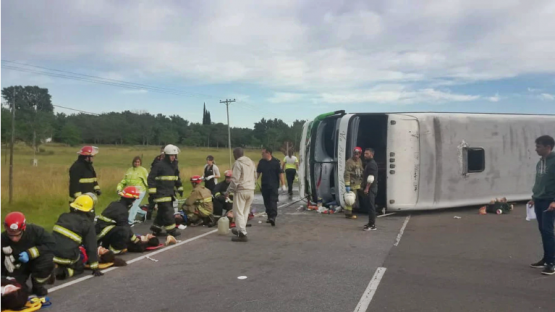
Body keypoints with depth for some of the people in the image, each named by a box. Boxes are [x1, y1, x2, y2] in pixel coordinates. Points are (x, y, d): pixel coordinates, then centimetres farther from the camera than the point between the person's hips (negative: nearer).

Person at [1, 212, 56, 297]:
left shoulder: (34, 230, -27)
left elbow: (51, 244, -27)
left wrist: (30, 253, -33)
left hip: (35, 260, 0)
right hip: (17, 267, 0)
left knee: (47, 259, -33)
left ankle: (37, 287, -6)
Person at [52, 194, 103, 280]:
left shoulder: (63, 216, 12)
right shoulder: (88, 224, -3)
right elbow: (91, 247, -1)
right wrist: (95, 268, 6)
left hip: (51, 253, 5)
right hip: (68, 256, -5)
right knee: (79, 268, 22)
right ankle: (64, 272, -8)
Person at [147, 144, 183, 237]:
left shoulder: (174, 165, 13)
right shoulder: (159, 165, -11)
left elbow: (177, 178, 25)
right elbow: (151, 178, -12)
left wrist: (179, 188, 21)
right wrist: (152, 190, -17)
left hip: (170, 193, 8)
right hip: (162, 193, -8)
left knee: (162, 212, 13)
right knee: (168, 211, -10)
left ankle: (156, 228, 25)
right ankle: (171, 230, -5)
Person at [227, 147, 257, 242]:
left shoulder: (238, 163, -9)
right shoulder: (251, 162, 14)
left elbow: (235, 179, -15)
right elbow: (255, 177, 19)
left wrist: (229, 191, -10)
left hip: (241, 190, -8)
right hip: (251, 190, 8)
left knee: (238, 212, -4)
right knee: (245, 211, 16)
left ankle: (242, 234, -9)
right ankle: (240, 230, 28)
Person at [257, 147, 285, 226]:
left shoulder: (276, 162, -7)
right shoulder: (261, 162, 7)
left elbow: (280, 173, -6)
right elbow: (258, 172, 16)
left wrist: (283, 183, -10)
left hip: (274, 186, -5)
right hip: (264, 185, 5)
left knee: (273, 201, -12)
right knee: (267, 202, 10)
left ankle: (273, 217, -18)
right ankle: (269, 216, 22)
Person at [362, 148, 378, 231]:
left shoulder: (372, 164, -14)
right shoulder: (368, 163, 18)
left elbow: (371, 178, -21)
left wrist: (367, 188, -22)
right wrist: (365, 187, 21)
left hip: (370, 189, -10)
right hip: (369, 188, 10)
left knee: (371, 206, -9)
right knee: (369, 206, 13)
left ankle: (372, 225, -8)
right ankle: (371, 223, 20)